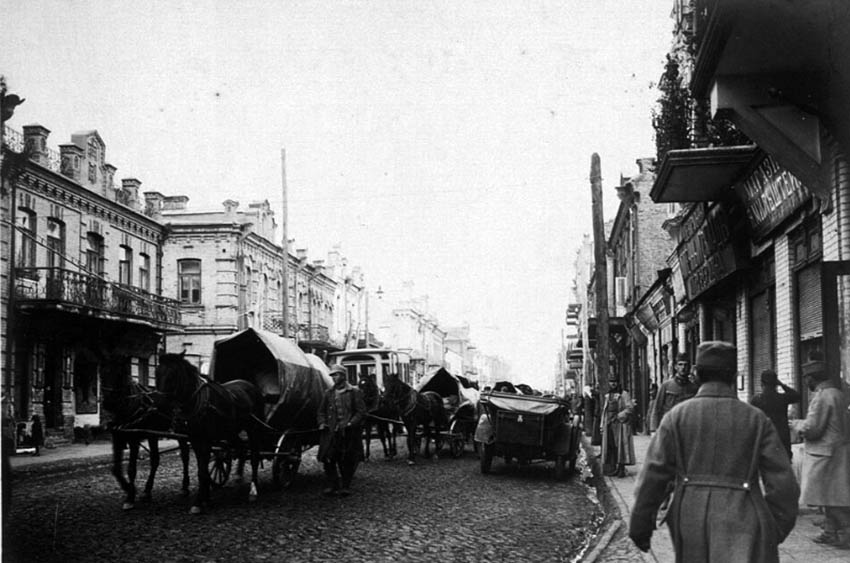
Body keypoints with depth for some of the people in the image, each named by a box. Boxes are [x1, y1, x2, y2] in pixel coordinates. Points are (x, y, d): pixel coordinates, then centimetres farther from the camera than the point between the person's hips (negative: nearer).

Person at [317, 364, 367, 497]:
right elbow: (321, 411, 20)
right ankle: (332, 485, 8)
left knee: (347, 461, 1)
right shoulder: (328, 393, 13)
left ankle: (345, 486, 12)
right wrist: (322, 423, 2)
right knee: (328, 458, -2)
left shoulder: (355, 392, 1)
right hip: (331, 432, 3)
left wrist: (351, 423, -15)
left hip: (349, 432, -3)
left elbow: (361, 411, -3)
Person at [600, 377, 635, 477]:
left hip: (620, 424, -5)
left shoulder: (624, 394, 1)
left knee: (620, 445, -7)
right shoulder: (607, 397, 18)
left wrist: (619, 416, -15)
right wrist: (602, 425, 13)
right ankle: (612, 468, 3)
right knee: (610, 446, 0)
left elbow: (630, 408, -8)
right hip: (609, 424, 5)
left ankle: (621, 469, -5)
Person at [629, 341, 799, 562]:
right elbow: (783, 482, 2)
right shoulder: (757, 419, 3)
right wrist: (777, 530, 14)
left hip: (690, 520, 2)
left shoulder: (677, 416, 2)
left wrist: (639, 525, 6)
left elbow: (652, 475, -1)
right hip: (742, 522, -2)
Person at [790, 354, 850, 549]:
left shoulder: (822, 397, -19)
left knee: (834, 497, -4)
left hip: (826, 454, -10)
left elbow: (812, 429, -21)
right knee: (831, 495, 15)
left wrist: (796, 424, -1)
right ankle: (831, 532, 20)